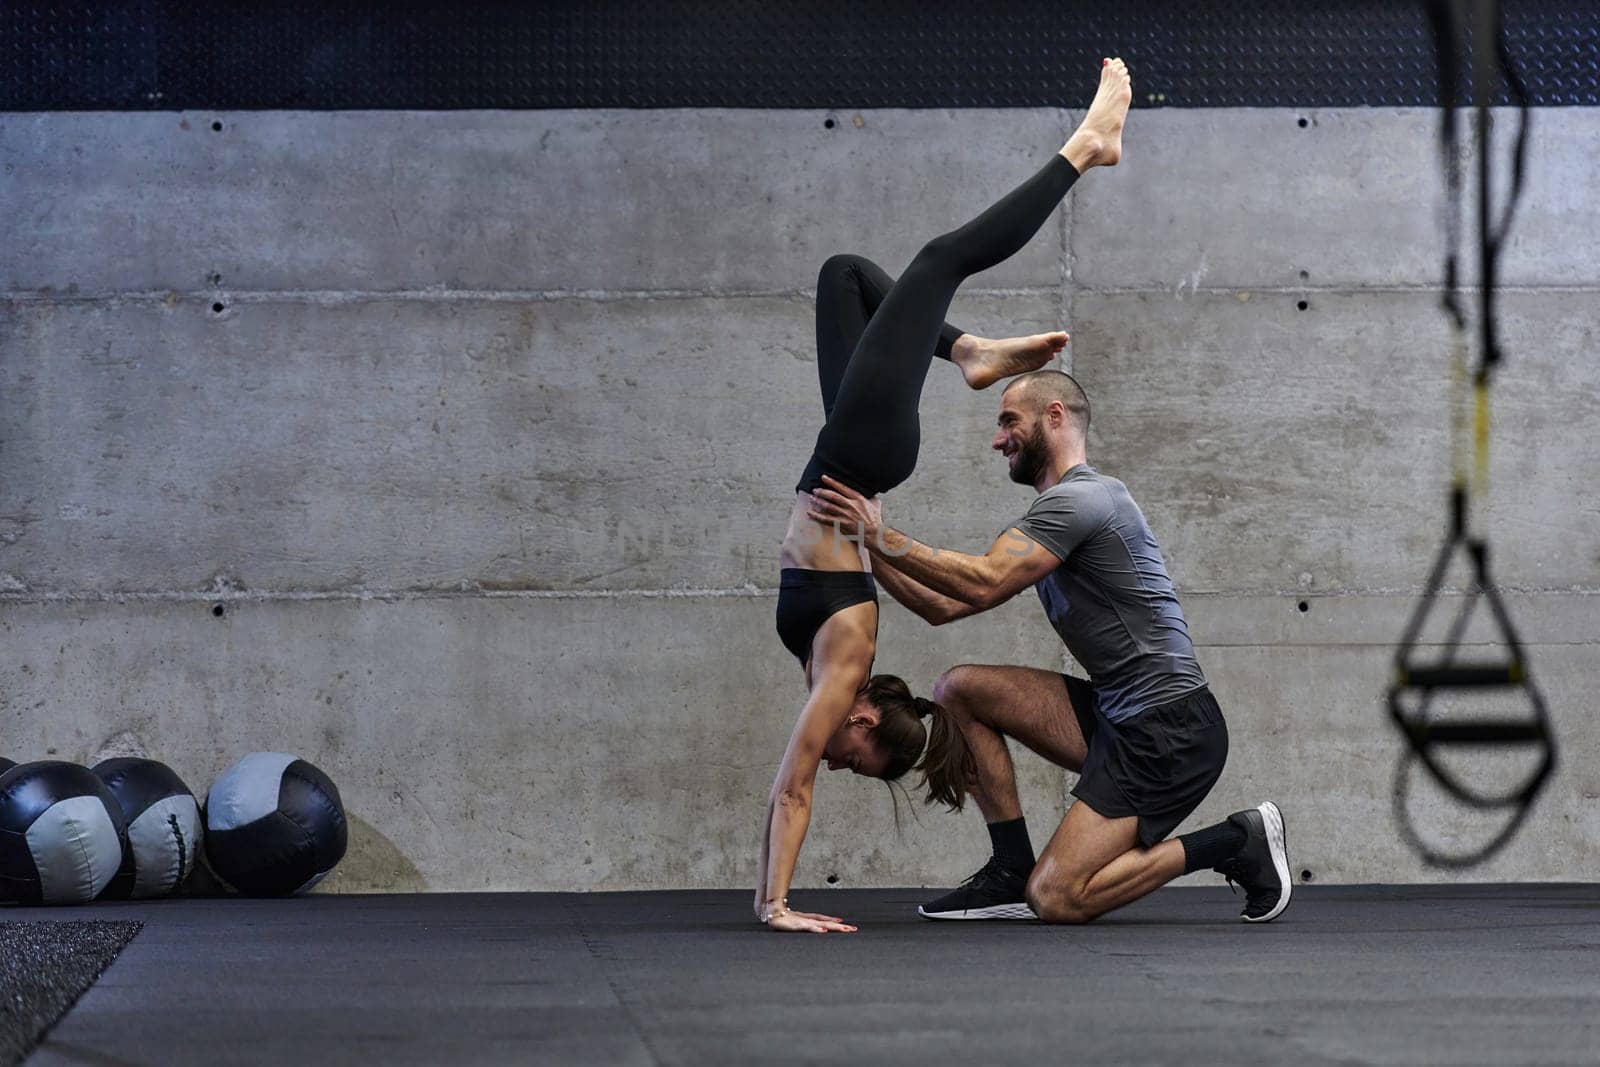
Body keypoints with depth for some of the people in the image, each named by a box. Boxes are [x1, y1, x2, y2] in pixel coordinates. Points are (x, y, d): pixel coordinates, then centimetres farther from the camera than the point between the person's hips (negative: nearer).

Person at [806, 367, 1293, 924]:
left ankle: (1237, 843, -3)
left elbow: (983, 585, -23)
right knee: (958, 689, 5)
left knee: (1055, 898, -17)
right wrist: (871, 547, 10)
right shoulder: (1062, 509, 21)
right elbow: (944, 606, 18)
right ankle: (1012, 871, 6)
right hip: (1117, 715, 10)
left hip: (1169, 731, -10)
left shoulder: (1078, 499, -11)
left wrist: (881, 536, -19)